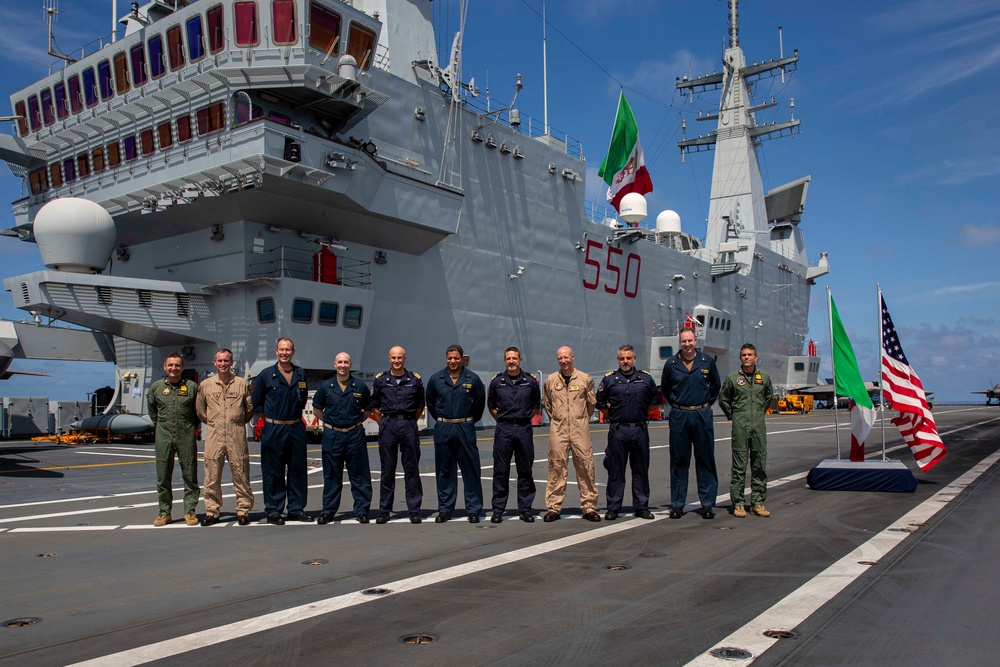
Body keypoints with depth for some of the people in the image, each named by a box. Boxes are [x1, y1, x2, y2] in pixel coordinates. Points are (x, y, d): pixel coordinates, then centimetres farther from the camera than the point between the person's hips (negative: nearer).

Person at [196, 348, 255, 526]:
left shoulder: (242, 384, 5)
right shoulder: (205, 384, 8)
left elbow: (250, 409, 13)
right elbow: (200, 410, 17)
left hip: (237, 436, -1)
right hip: (214, 436, 1)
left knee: (241, 475, 2)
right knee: (212, 476, 3)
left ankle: (243, 511, 9)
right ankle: (211, 512, 13)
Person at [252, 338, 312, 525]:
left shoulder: (301, 374, 8)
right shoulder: (266, 375, -1)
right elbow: (257, 403, 7)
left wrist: (293, 413, 10)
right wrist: (270, 416, 3)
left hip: (296, 429, 3)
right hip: (273, 430, -3)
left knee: (297, 470, 7)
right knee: (273, 472, 1)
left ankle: (296, 509, 17)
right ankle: (273, 511, 10)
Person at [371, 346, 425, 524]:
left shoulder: (415, 380, 5)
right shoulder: (380, 379, 6)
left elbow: (420, 406, 13)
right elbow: (374, 406, 13)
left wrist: (409, 422, 8)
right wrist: (384, 423, 6)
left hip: (408, 424, 0)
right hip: (388, 425, 0)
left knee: (412, 469, 2)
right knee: (387, 469, 5)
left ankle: (414, 509, 8)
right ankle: (384, 510, 13)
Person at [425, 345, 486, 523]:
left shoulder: (472, 379, 1)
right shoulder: (436, 379, 4)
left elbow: (480, 403, 11)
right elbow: (430, 403, 16)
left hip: (465, 428, -1)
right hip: (443, 429, 1)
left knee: (471, 470, 0)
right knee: (444, 471, 7)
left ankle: (473, 510, 8)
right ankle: (444, 509, 16)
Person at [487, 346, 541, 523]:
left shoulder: (530, 381, 4)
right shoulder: (497, 381, 5)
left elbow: (536, 405, 15)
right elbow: (491, 405, 16)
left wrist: (525, 418, 8)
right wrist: (502, 419, 8)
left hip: (524, 429, 0)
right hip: (503, 429, 0)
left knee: (525, 470, 4)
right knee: (500, 471, 1)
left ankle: (525, 509, 13)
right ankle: (498, 509, 9)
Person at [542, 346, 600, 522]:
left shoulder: (585, 379, 4)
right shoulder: (550, 380, 7)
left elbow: (592, 403, 14)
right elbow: (546, 404, 19)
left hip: (580, 428, 0)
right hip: (558, 429, 1)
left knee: (585, 467, 0)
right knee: (557, 468, 1)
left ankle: (589, 507, 9)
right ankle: (553, 508, 8)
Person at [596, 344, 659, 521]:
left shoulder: (646, 378, 8)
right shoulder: (609, 379, 3)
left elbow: (654, 401, 19)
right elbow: (599, 402, 11)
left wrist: (643, 416, 13)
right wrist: (612, 417, 8)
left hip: (640, 430, 2)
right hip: (617, 431, -1)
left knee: (641, 470, 8)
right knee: (615, 471, 3)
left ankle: (641, 506, 16)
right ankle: (613, 507, 10)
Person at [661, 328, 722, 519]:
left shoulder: (707, 361, 3)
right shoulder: (671, 364, 2)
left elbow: (715, 385, 18)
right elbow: (665, 389, 17)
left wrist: (707, 403, 13)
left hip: (702, 415, 0)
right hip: (679, 416, 0)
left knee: (705, 459, 3)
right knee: (679, 461, 4)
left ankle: (707, 504, 11)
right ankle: (677, 504, 11)